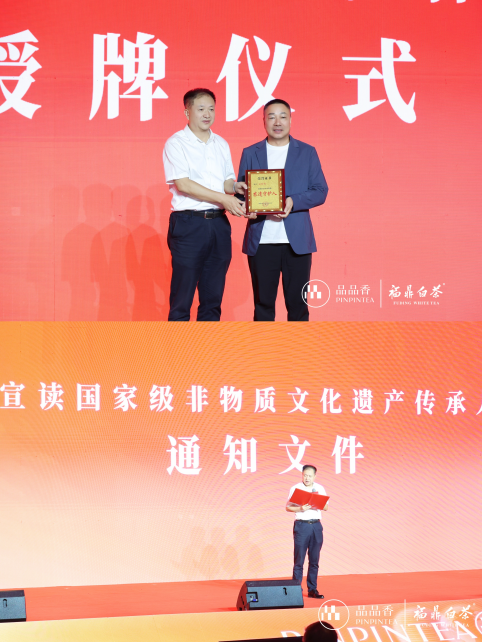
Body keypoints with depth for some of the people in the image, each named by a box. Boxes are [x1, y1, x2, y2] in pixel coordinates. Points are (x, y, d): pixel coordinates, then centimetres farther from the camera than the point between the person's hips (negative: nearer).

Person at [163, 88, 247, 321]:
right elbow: (183, 184, -13)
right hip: (188, 223, -6)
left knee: (213, 295, 8)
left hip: (218, 223, 6)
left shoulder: (221, 144, 16)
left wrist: (235, 187, -5)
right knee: (182, 295, -4)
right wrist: (223, 199, -17)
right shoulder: (176, 143, -3)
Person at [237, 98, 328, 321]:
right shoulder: (250, 153, 11)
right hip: (261, 241, 1)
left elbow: (320, 192, 3)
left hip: (297, 241, -1)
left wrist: (293, 202, -15)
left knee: (297, 303, 2)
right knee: (263, 303, 4)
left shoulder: (307, 152, 9)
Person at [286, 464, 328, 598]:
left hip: (316, 525, 3)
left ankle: (312, 589, 9)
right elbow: (288, 507, 0)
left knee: (314, 560, 4)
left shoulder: (320, 488, 11)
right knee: (299, 560, -5)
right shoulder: (295, 488, 1)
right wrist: (300, 509, -17)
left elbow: (326, 507, 10)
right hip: (301, 525, -3)